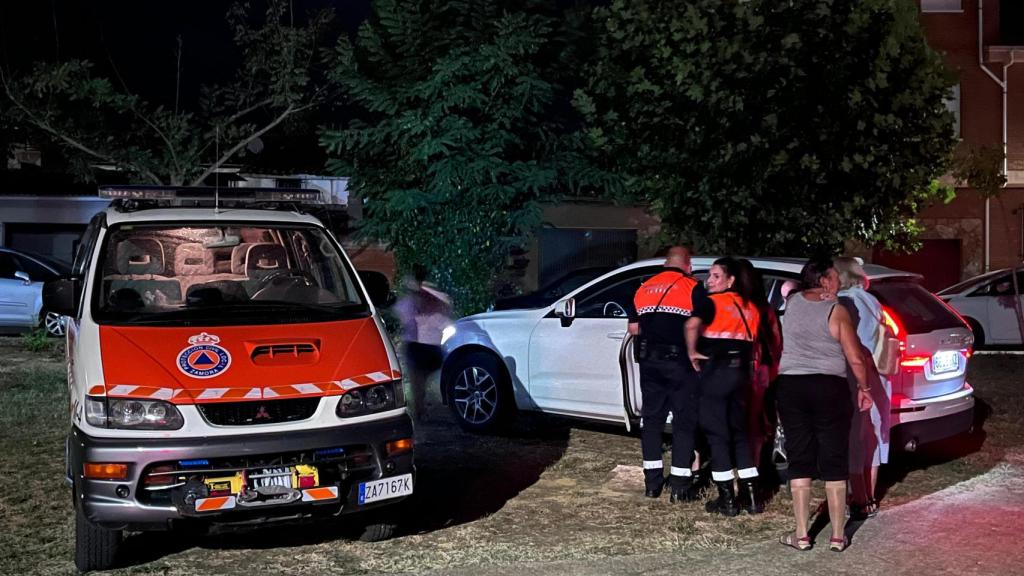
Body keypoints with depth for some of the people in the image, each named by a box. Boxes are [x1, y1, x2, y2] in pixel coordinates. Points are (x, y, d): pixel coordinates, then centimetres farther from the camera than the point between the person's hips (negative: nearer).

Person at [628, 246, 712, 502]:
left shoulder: (644, 289, 11)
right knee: (684, 422, 3)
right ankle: (679, 485, 2)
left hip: (649, 362, 5)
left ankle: (652, 481, 15)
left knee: (651, 418, 13)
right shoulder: (692, 288, -5)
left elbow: (633, 328, 14)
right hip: (680, 362, -4)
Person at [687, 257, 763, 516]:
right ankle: (751, 496, 17)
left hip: (716, 371, -7)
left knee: (717, 434, 2)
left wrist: (692, 352, -15)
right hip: (740, 372, 7)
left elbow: (692, 324, -27)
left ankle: (727, 499, 5)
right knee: (739, 432, 16)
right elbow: (753, 343, 13)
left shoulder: (713, 302, -11)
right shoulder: (750, 307, 11)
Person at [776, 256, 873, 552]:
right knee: (835, 462, 5)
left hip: (790, 386, 3)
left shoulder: (792, 302, 5)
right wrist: (864, 389, 6)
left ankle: (801, 535, 7)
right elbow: (855, 359, -8)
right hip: (830, 387, -3)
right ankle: (837, 536, 9)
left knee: (799, 460, 7)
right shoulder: (836, 311, -8)